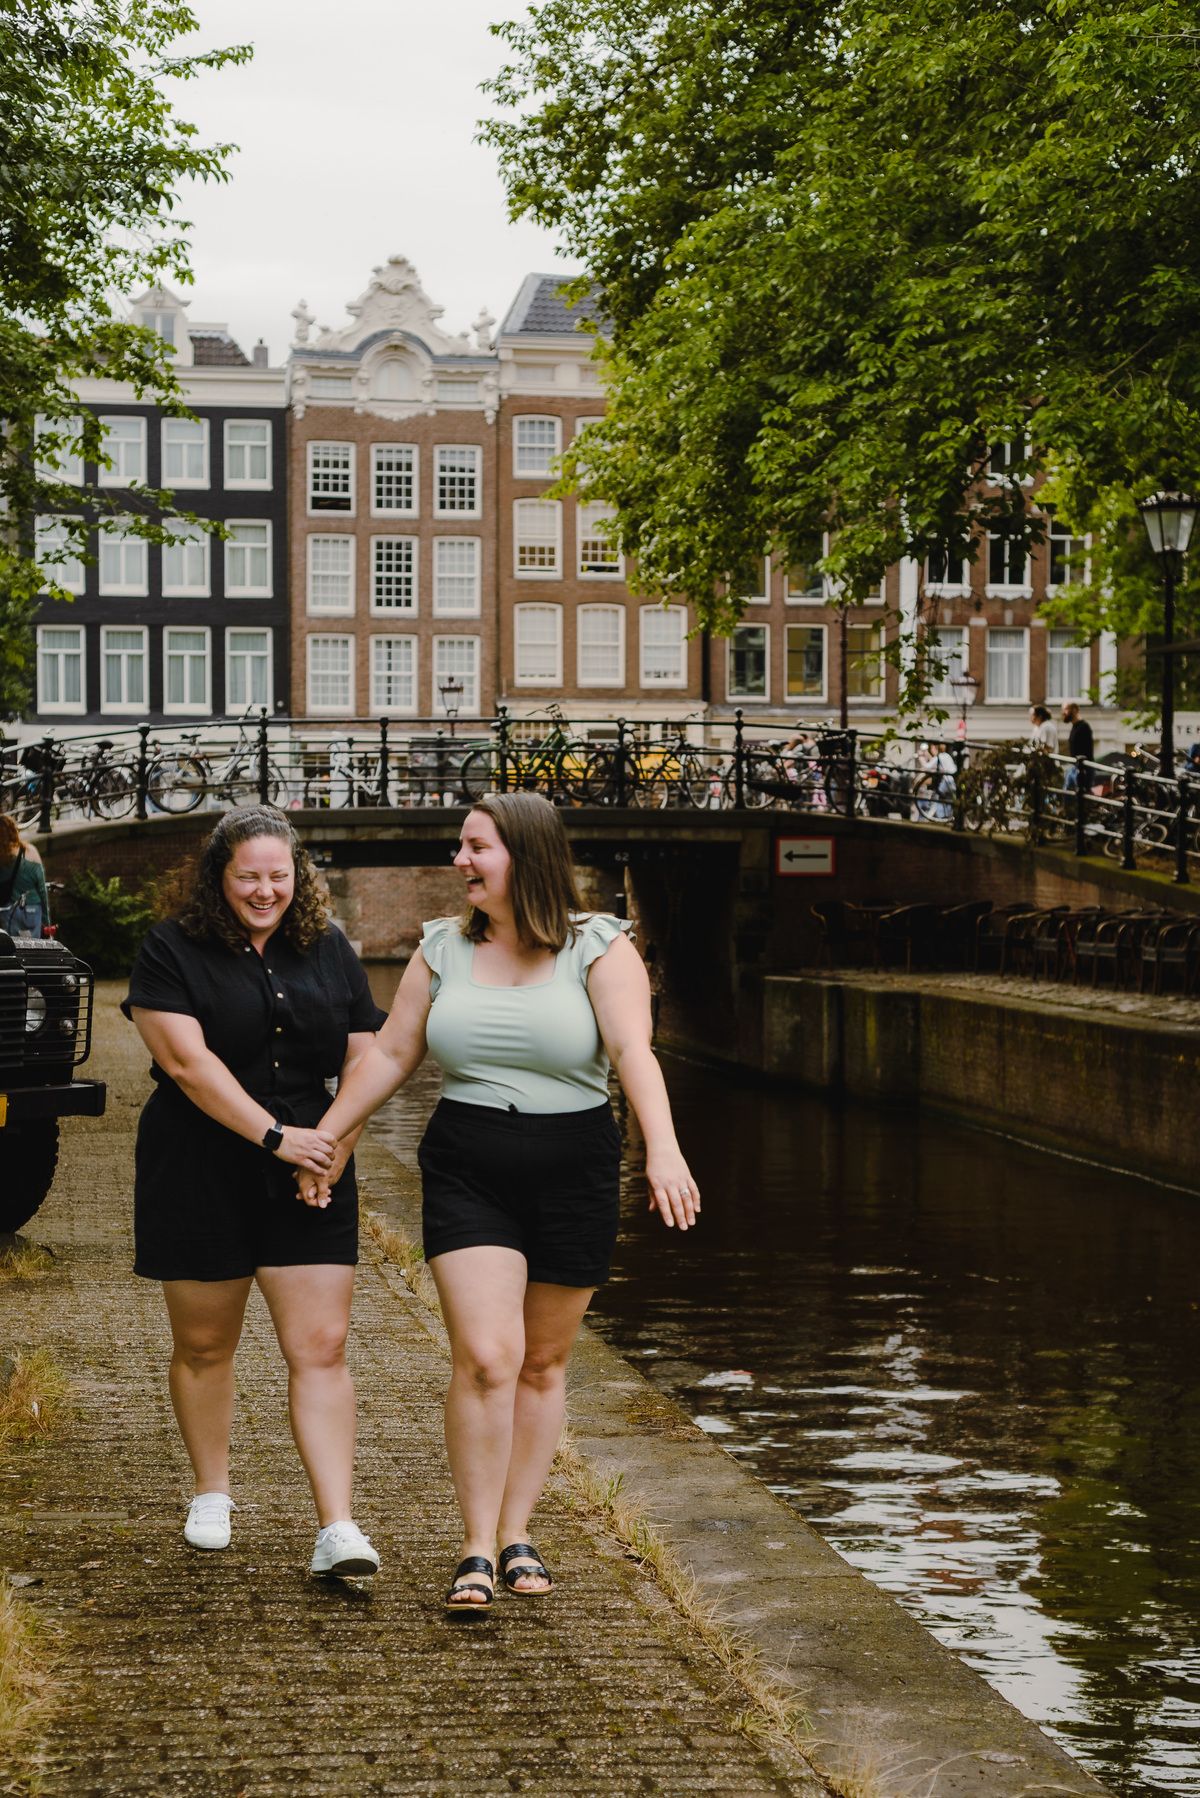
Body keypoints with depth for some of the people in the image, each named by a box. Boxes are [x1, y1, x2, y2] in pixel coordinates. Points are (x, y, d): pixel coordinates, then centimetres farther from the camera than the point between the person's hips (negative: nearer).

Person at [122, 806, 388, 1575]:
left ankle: (338, 1529, -8)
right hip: (200, 1178, -2)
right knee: (204, 1345, 10)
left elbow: (363, 1062, 9)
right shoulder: (172, 954, -3)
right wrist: (275, 1136, -20)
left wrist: (337, 1146, -7)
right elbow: (187, 1061, -14)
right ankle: (212, 1495, 30)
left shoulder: (331, 955, 9)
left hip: (309, 1185, 2)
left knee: (321, 1348, -6)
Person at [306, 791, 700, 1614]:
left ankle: (516, 1533, 22)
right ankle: (476, 1549, -4)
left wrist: (662, 1149, -33)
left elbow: (634, 1050, -19)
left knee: (543, 1362, 9)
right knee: (485, 1359, -12)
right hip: (467, 1175, 1)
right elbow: (390, 1056, 13)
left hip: (572, 1175, -1)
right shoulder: (445, 949, 6)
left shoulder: (599, 948, -5)